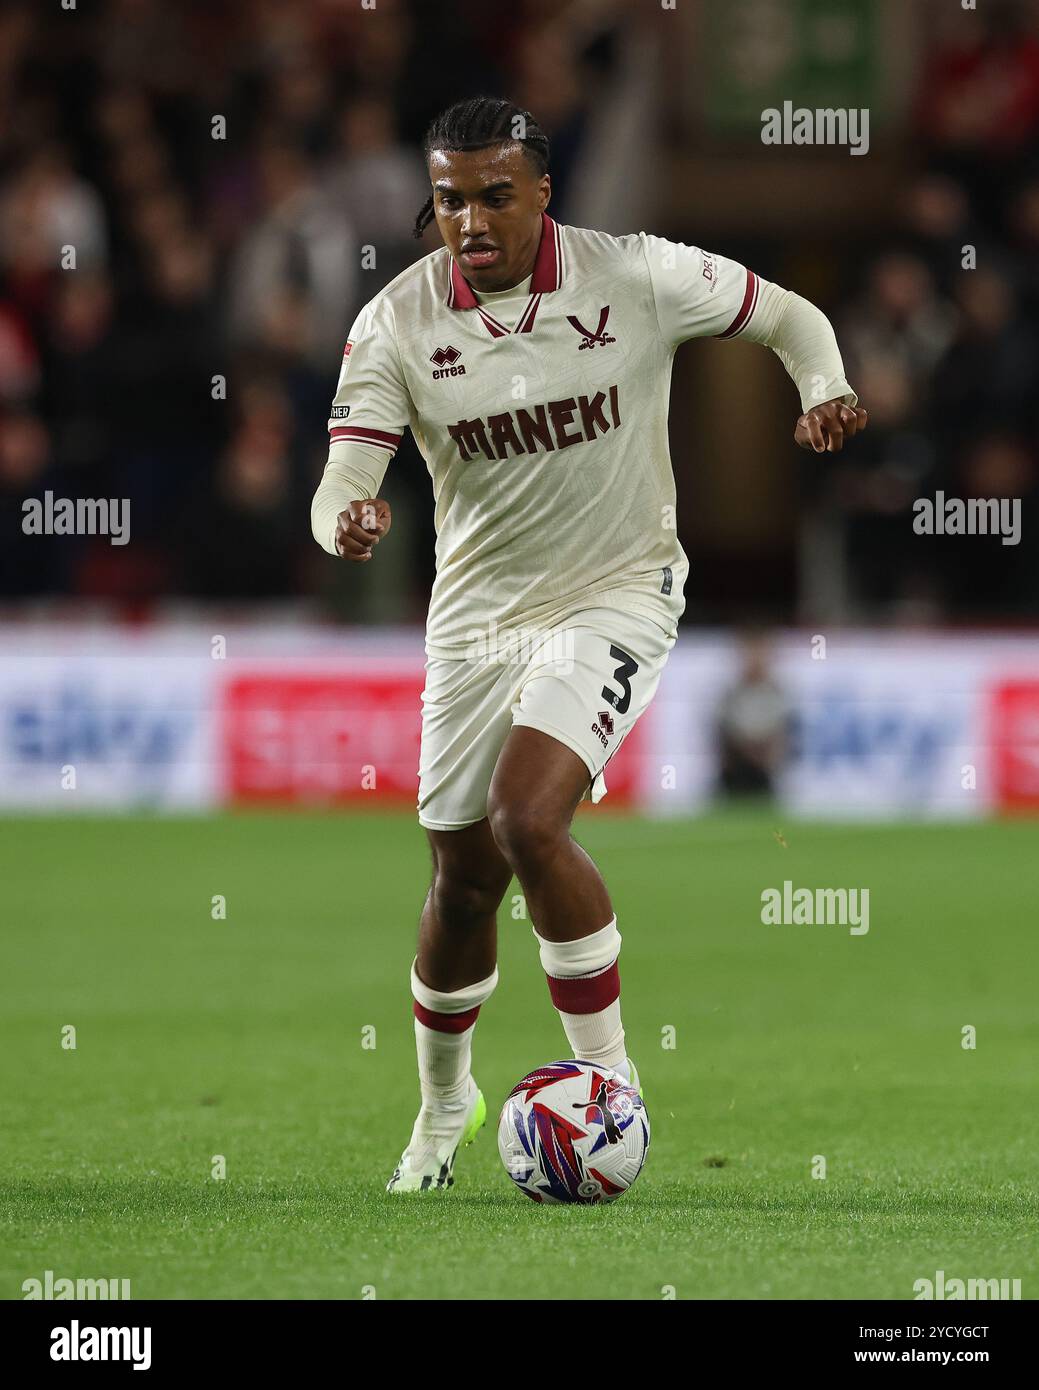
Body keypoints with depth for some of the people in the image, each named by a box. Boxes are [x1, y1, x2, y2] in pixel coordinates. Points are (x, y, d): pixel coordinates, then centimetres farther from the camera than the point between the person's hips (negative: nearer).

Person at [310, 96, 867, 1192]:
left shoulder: (636, 277, -14)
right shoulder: (397, 323, -11)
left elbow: (790, 317, 1)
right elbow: (341, 483, -15)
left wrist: (828, 394, -20)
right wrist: (349, 522, -40)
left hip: (615, 596, -3)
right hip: (477, 610, 3)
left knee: (527, 823, -25)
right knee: (463, 876, 11)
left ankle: (607, 1081, -11)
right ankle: (442, 1102, 37)